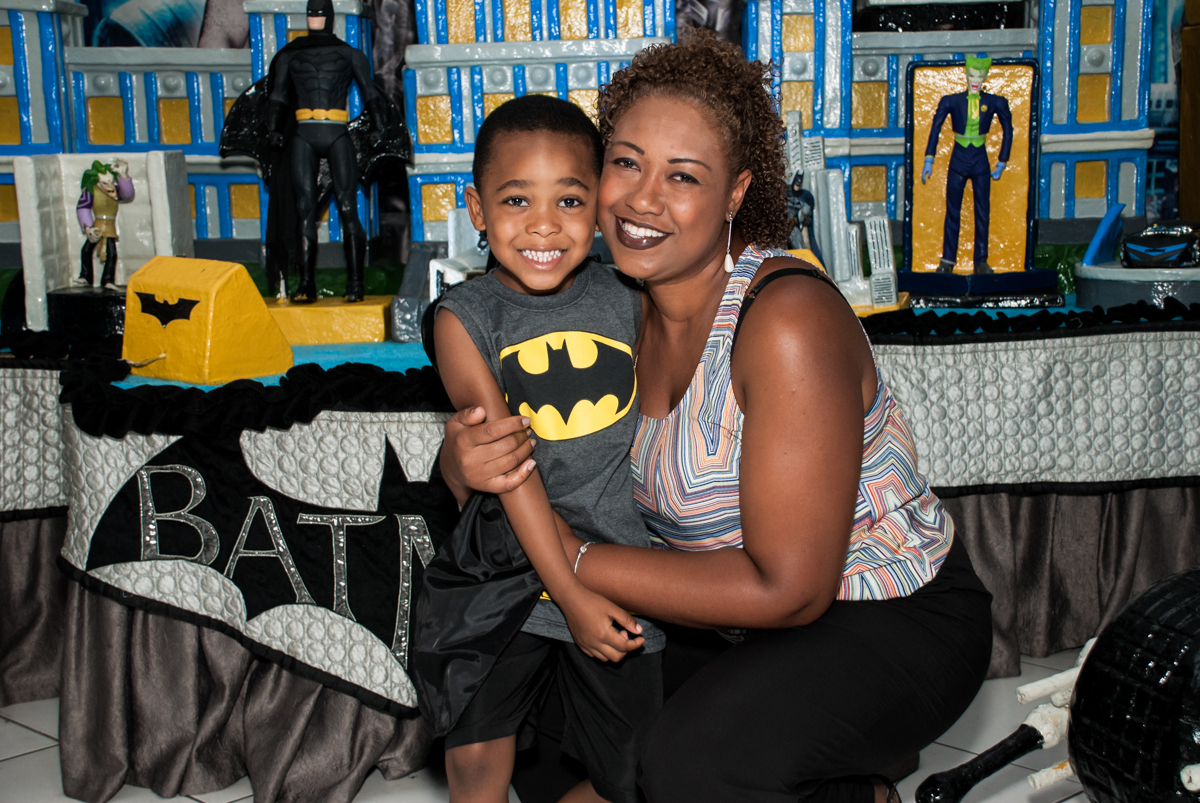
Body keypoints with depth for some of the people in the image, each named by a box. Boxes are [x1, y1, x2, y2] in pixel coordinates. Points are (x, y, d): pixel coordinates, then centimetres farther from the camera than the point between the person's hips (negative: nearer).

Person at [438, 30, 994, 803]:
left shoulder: (787, 319, -26)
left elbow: (788, 589, -27)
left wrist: (565, 555, -26)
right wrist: (466, 464, -25)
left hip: (897, 622, -7)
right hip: (741, 617, 8)